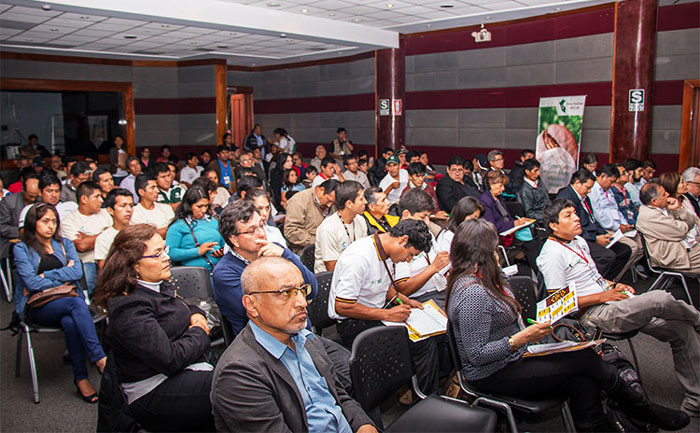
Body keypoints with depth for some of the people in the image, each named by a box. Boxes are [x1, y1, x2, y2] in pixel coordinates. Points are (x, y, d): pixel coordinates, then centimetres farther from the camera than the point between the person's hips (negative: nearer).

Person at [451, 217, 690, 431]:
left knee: (583, 384, -10)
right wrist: (522, 338, -24)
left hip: (512, 358, 9)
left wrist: (530, 328, 1)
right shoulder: (472, 294, -27)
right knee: (585, 358, -10)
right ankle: (638, 406, 15)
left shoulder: (481, 279, 5)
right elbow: (477, 355, -26)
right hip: (494, 376, -9)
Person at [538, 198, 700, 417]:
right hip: (595, 315, -9)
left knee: (682, 330, 2)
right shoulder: (552, 254, -15)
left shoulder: (579, 241, 15)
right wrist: (603, 296, -15)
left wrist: (614, 285, 8)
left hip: (614, 302, 10)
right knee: (661, 298, -23)